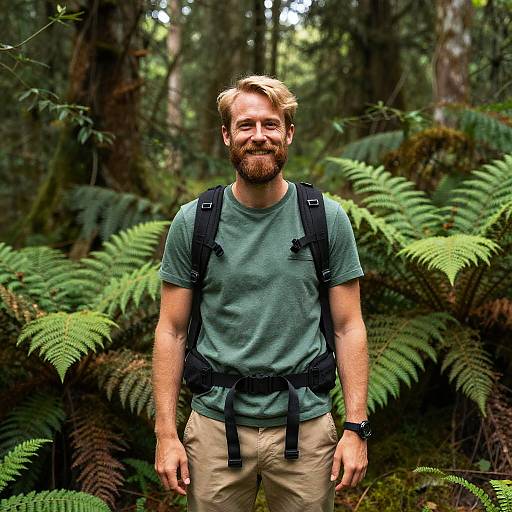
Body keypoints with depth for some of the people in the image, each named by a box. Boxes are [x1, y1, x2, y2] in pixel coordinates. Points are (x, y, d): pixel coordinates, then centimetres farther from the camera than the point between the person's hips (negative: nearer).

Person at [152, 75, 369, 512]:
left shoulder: (329, 219, -1)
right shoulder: (192, 222, -1)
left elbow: (348, 328, 0)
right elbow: (172, 332, 1)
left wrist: (357, 427, -6)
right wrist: (166, 433, -4)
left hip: (307, 427, 0)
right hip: (216, 426, 0)